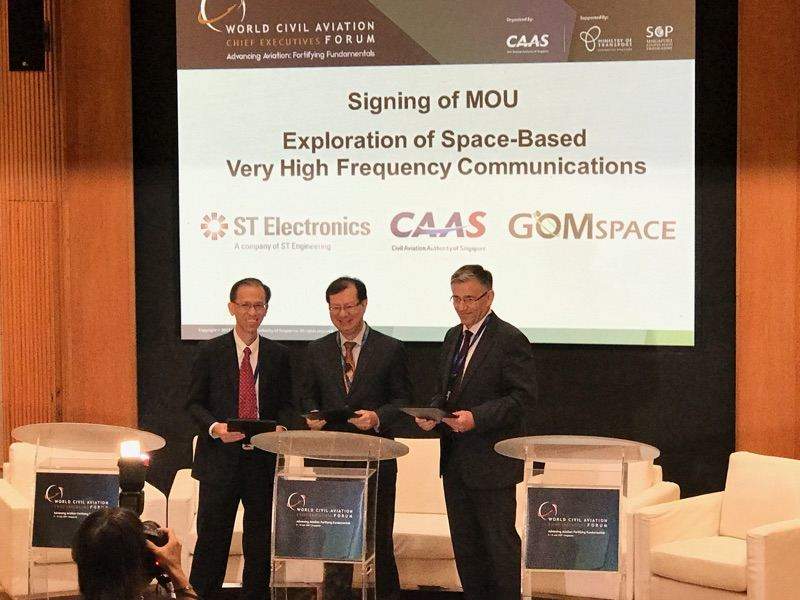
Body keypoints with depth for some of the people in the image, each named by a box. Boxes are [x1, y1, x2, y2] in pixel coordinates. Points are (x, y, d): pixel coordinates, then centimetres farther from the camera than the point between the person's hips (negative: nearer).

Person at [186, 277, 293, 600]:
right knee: (211, 537, -2)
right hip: (220, 458, -2)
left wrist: (280, 427, -10)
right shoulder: (210, 352, 0)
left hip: (262, 460, 2)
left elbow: (285, 404, 11)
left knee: (260, 539, 9)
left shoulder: (278, 355, 7)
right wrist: (214, 427, -17)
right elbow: (194, 403, 1)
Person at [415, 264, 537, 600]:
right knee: (465, 543, 13)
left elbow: (523, 397, -16)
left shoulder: (509, 339, -11)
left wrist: (477, 417, -25)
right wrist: (431, 415, 0)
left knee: (499, 542, -1)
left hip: (491, 461, -8)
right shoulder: (453, 337, 13)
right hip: (455, 459, 8)